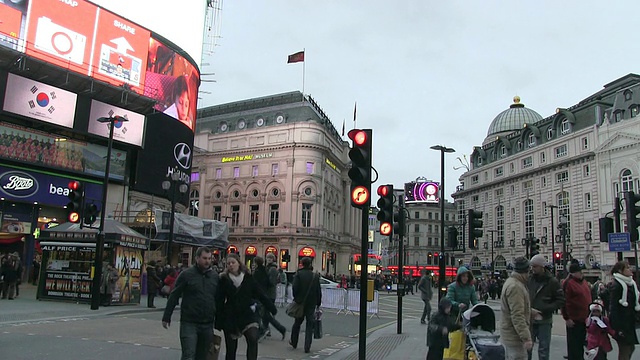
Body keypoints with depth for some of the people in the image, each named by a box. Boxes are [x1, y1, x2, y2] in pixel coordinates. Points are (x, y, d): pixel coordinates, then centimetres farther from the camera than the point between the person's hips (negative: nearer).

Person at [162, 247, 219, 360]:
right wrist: (166, 317, -1)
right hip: (189, 324, -4)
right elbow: (174, 296, -1)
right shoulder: (186, 274, -4)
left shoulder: (215, 276, 7)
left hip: (208, 325, 4)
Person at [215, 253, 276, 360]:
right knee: (230, 348, 7)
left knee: (253, 339, -23)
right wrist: (218, 322, -4)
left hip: (248, 314, 0)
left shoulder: (248, 278, -2)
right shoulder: (224, 279, -3)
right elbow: (219, 301, -2)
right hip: (231, 316, 0)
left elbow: (260, 294, 1)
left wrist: (272, 309, -2)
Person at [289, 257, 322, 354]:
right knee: (310, 325, 5)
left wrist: (295, 298, 2)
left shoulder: (298, 274, -8)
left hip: (300, 302, -1)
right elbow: (319, 292, 3)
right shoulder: (315, 276, 0)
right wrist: (318, 303, 11)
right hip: (311, 303, 1)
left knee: (297, 323, 16)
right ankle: (307, 347, 1)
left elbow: (295, 288, -14)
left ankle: (294, 342, 31)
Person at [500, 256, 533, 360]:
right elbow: (517, 316, -27)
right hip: (514, 336, -11)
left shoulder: (511, 281, 13)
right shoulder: (515, 286, -22)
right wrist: (526, 338, -26)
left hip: (508, 335, 11)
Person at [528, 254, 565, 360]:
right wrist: (529, 309, -9)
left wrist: (543, 310, -13)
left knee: (543, 349, 8)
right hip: (529, 320, 2)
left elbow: (561, 301, -5)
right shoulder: (529, 279, 2)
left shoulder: (552, 281, -4)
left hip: (544, 321, -2)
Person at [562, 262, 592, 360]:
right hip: (574, 320, -8)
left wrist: (589, 315, 20)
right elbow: (564, 301, -17)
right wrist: (567, 318, -19)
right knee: (574, 345, 0)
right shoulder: (568, 283, -14)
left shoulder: (583, 282, 13)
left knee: (581, 343, 18)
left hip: (584, 319, 8)